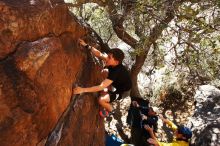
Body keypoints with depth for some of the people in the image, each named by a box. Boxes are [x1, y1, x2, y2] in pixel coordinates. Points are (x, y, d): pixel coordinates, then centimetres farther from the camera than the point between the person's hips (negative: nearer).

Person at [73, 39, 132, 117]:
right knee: (105, 71, 18)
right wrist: (86, 45, -24)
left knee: (101, 100, -21)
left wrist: (83, 90, -46)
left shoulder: (116, 72, -41)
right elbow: (99, 54, -14)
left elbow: (101, 87, -45)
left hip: (122, 91, -8)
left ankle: (112, 112, 12)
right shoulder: (113, 63, -21)